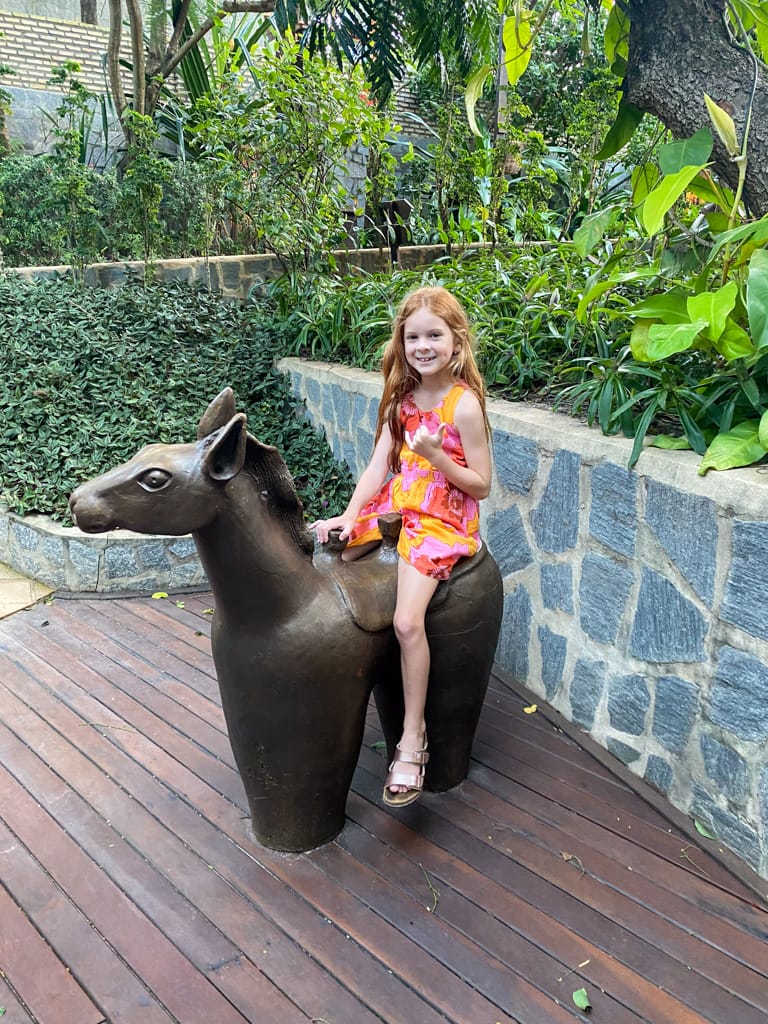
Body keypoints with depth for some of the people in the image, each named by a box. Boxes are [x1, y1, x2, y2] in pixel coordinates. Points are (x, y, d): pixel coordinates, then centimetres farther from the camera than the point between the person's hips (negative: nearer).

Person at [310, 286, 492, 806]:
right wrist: (348, 516, -8)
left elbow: (481, 486, -10)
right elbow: (379, 465, 3)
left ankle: (413, 736, -7)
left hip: (443, 519, -7)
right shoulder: (403, 397, 6)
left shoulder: (464, 404, -13)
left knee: (407, 619, -23)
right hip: (397, 504, 7)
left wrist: (436, 455, -25)